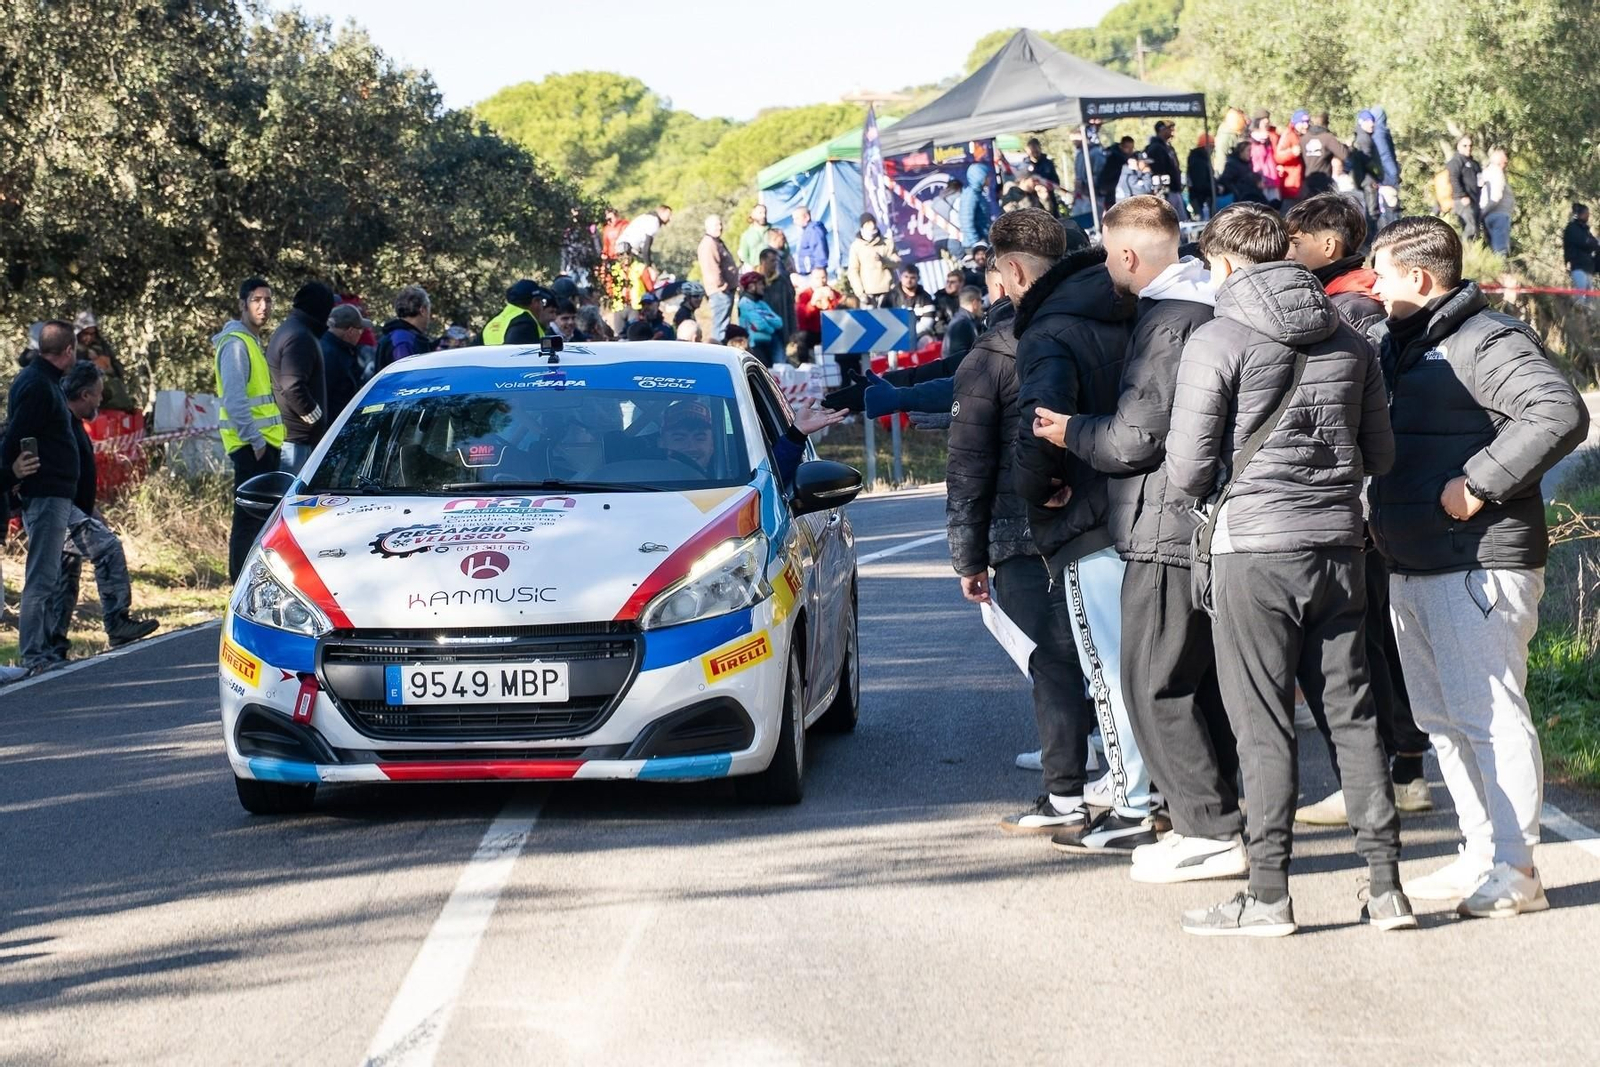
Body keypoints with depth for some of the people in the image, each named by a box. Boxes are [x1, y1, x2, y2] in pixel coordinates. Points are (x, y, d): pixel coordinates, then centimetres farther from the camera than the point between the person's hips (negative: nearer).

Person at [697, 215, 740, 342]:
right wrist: (720, 285, -22)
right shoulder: (708, 244, -14)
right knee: (721, 324, -12)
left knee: (724, 323, 16)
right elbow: (710, 268, -24)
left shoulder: (717, 243, 21)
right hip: (721, 290, -11)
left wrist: (736, 284, 22)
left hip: (728, 289, 11)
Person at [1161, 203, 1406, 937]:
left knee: (1264, 727, 0)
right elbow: (1379, 456, 15)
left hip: (1256, 551, -5)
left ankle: (1268, 897, 4)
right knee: (1353, 716, 10)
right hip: (1338, 546, 5)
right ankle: (1385, 885, 11)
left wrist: (1213, 491, 13)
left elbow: (1188, 472, -9)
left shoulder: (1219, 341, -8)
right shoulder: (1349, 341, 9)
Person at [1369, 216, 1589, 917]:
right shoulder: (1399, 346, 17)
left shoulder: (1487, 343, -12)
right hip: (1410, 570, 10)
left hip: (1479, 568, -10)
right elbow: (1379, 440, 31)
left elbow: (1560, 413, -26)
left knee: (1490, 718, -9)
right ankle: (1481, 856, 21)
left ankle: (1516, 871, -5)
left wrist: (1480, 482, -25)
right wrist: (1379, 516, 14)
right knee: (1443, 721, 13)